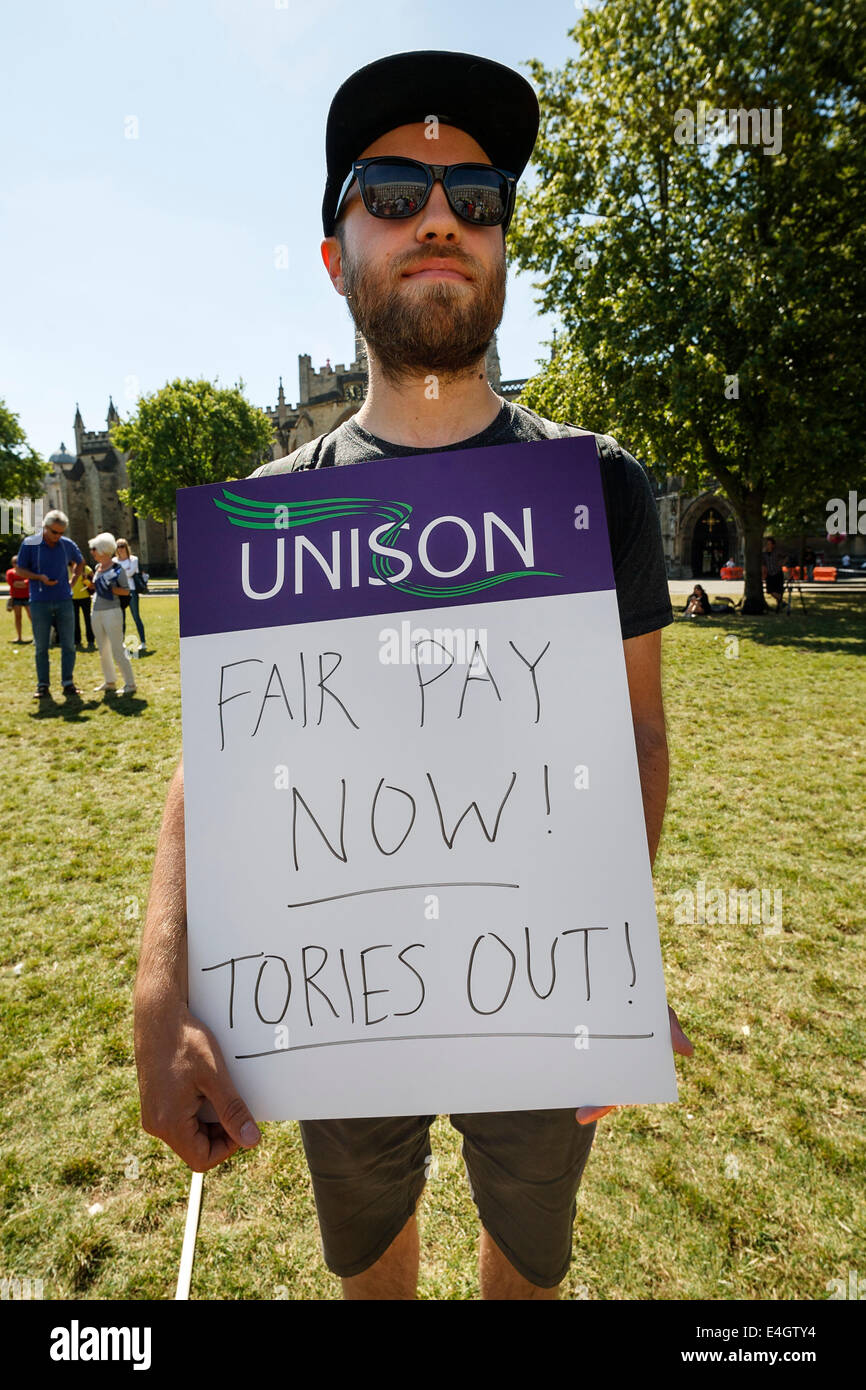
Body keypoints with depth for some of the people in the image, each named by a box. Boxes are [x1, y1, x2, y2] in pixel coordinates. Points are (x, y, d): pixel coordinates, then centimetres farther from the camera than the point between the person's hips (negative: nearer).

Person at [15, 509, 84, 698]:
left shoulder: (68, 544, 4)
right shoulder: (29, 544, -4)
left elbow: (80, 562, 23)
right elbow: (19, 570, 2)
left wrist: (72, 580, 8)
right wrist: (40, 577, -15)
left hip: (64, 601, 2)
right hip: (39, 603, -2)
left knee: (68, 644, 2)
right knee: (41, 646, 3)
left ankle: (68, 683, 10)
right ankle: (43, 685, 9)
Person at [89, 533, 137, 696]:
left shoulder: (117, 568, -8)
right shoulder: (98, 568, 12)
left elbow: (126, 590, -7)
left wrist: (111, 589, -21)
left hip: (112, 612, -8)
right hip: (97, 612, 8)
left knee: (118, 651, -8)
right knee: (103, 651, 13)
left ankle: (130, 684, -1)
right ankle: (110, 681, 25)